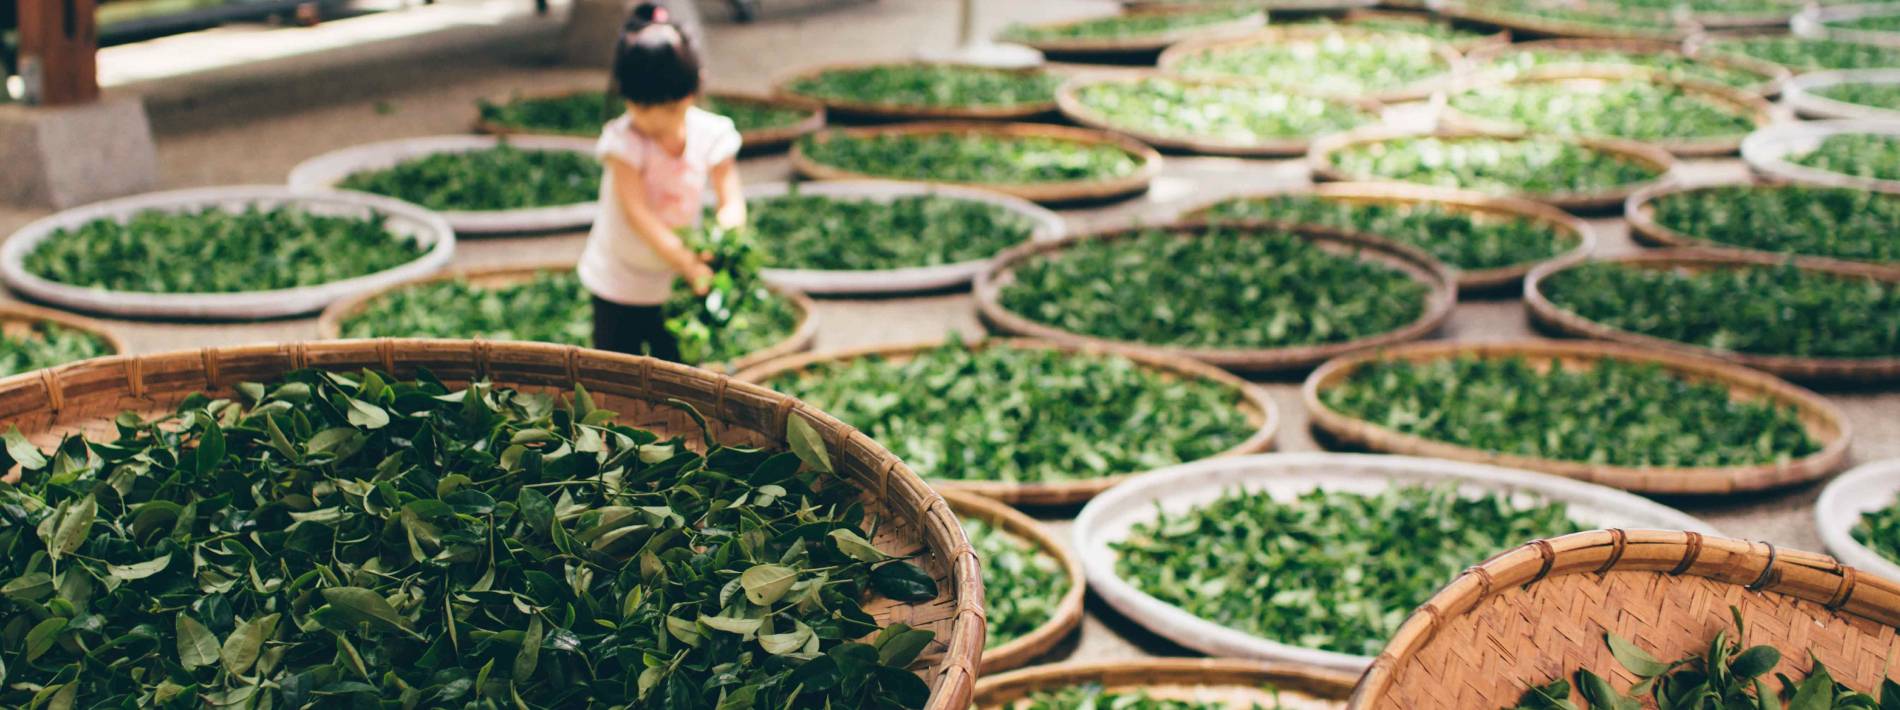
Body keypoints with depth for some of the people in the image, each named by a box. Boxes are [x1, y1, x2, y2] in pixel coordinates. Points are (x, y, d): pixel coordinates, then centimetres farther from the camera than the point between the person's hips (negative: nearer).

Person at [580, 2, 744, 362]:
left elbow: (731, 203, -13)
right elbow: (638, 214, -28)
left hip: (677, 282, 3)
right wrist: (690, 263, -38)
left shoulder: (710, 134, -12)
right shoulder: (623, 140, -22)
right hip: (619, 284, -3)